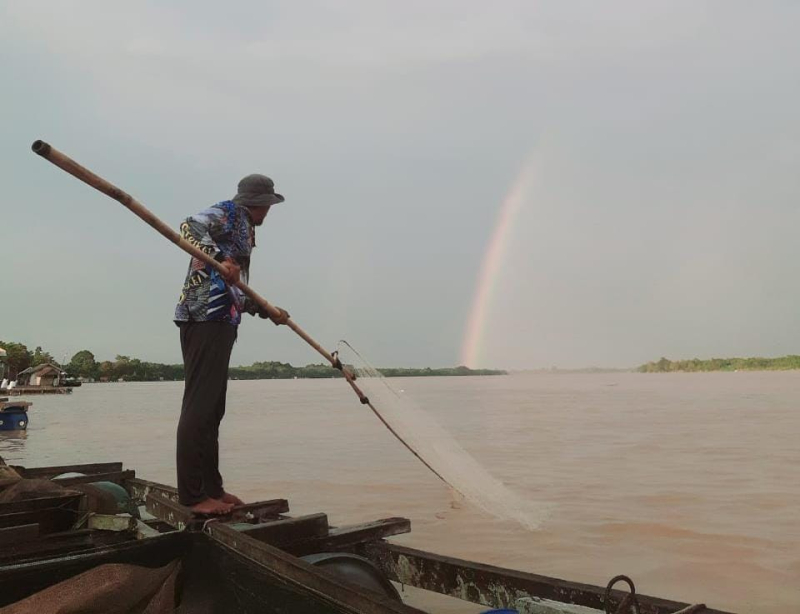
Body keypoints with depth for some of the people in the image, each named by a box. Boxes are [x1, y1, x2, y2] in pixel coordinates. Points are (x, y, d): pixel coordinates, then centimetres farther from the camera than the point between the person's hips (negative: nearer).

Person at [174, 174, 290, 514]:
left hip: (220, 321, 10)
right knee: (199, 405, -9)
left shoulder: (244, 230, 28)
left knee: (212, 408, 11)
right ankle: (192, 495, -5)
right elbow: (190, 227, -20)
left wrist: (267, 311, 28)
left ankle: (210, 488, 19)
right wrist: (220, 259, -34)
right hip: (206, 317, -10)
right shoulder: (228, 212, 2)